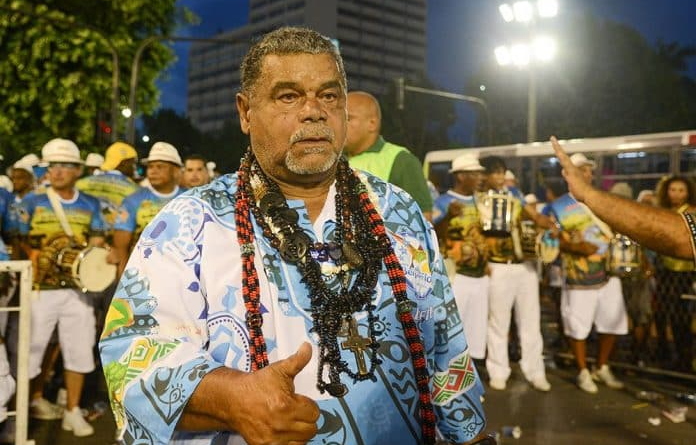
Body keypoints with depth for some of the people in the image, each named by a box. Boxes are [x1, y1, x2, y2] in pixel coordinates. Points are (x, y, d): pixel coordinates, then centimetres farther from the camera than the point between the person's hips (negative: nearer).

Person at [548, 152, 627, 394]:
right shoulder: (558, 207, -2)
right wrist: (575, 247, -21)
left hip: (608, 275, 4)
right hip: (580, 280, -4)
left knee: (612, 323, 10)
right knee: (578, 328, 2)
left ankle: (602, 368, 31)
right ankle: (583, 372, 22)